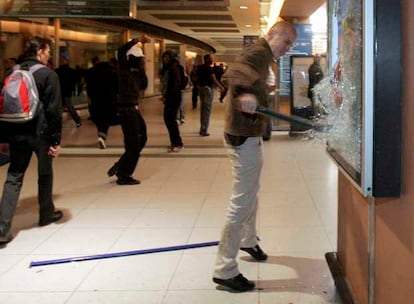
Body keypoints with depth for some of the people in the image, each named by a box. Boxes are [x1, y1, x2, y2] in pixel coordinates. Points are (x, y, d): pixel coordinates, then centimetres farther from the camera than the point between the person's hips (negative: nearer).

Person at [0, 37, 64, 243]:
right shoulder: (48, 75, -8)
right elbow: (54, 109, -13)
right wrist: (56, 139, -9)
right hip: (40, 132, -4)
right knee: (45, 174, 17)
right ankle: (46, 214, 33)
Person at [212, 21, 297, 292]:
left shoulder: (263, 56, 17)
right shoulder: (259, 51, -16)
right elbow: (236, 70, -38)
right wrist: (244, 92, -57)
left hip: (251, 136, 11)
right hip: (244, 138, -11)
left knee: (252, 194, 27)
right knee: (242, 203, -9)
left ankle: (248, 241, 48)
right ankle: (225, 270, -4)